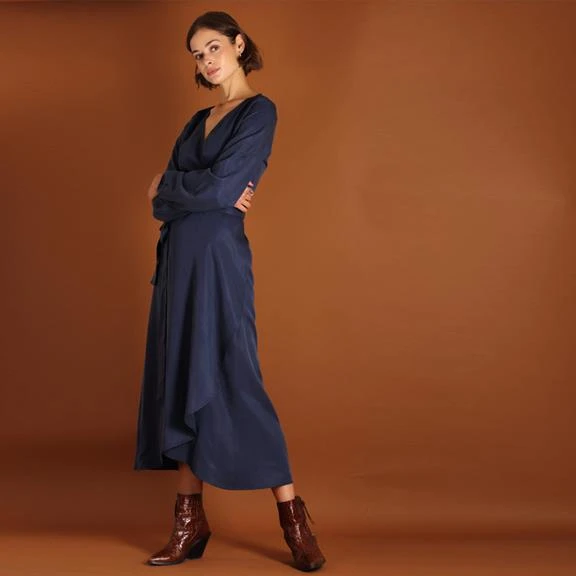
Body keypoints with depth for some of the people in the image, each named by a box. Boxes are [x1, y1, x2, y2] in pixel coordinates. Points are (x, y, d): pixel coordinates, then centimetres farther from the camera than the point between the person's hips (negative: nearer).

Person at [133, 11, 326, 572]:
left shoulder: (259, 110, -4)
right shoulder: (198, 121, 19)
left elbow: (219, 188, -16)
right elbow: (161, 202, 9)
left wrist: (168, 184, 0)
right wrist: (208, 192, -9)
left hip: (218, 256, -8)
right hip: (177, 257, 8)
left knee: (230, 381, -8)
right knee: (178, 382, 5)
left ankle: (293, 516, 2)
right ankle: (190, 520, 11)